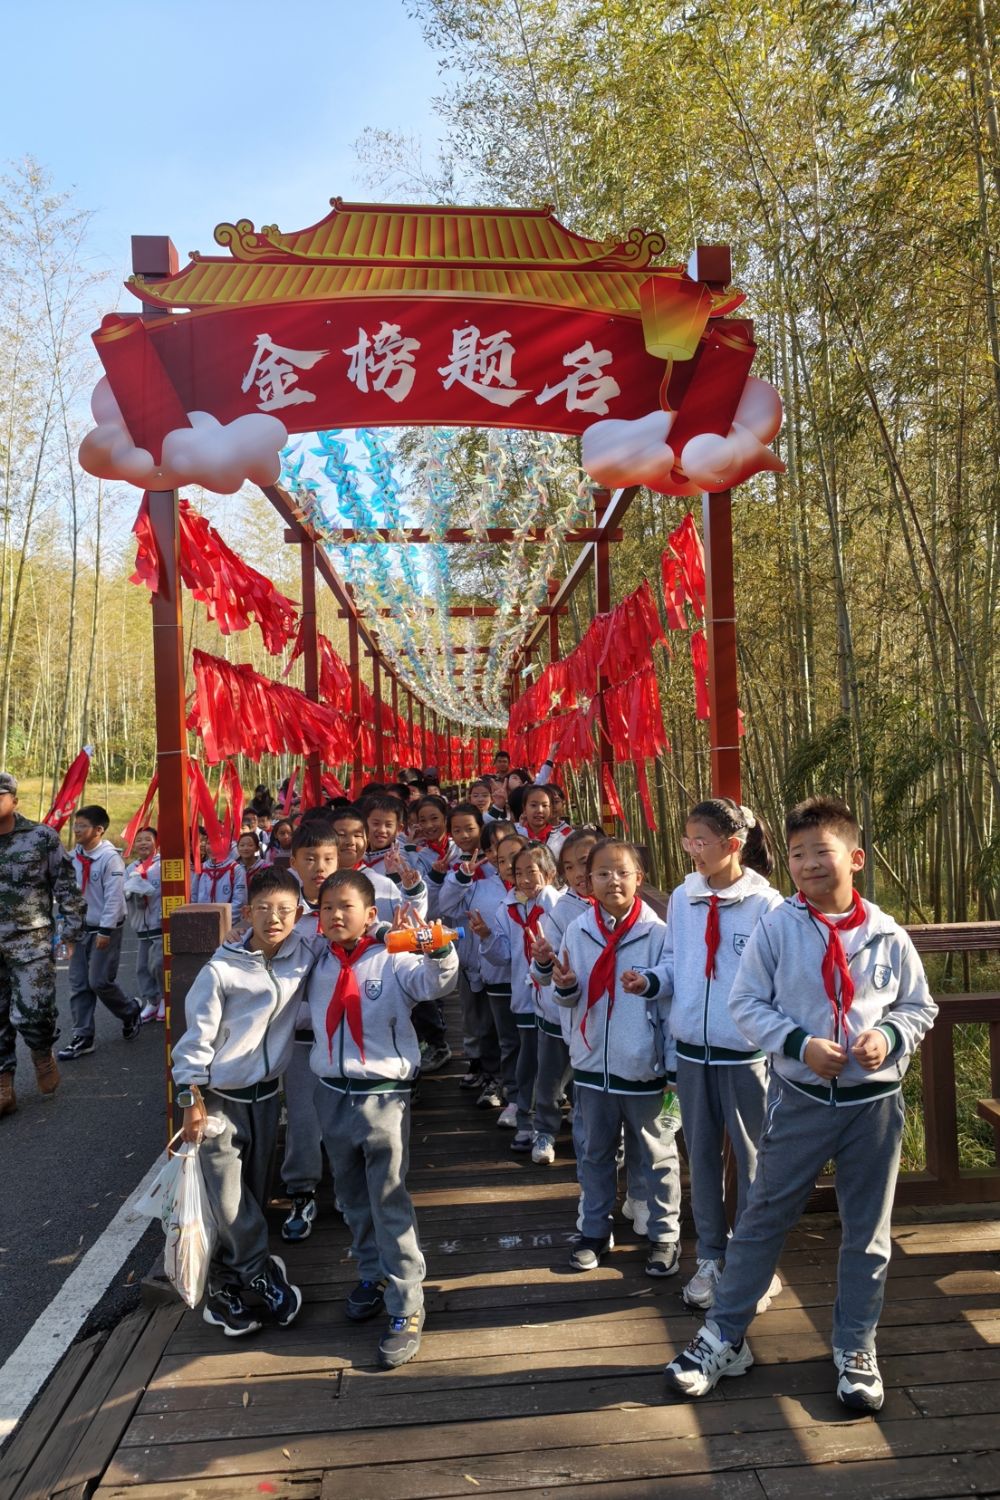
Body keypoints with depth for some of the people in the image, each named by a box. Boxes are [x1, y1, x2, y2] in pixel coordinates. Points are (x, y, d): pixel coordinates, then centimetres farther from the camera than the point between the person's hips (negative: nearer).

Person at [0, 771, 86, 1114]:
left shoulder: (42, 837, -5)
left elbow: (67, 887, -1)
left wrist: (72, 931, -3)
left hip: (31, 941, -3)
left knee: (31, 1013, -9)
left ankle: (42, 1051, 24)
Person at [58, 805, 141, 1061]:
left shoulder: (110, 857, -17)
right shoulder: (75, 857, 3)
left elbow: (114, 897, -19)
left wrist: (105, 930, -19)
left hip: (105, 929, -7)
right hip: (81, 927, 7)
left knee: (100, 981, -5)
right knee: (78, 984, 5)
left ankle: (131, 1013, 21)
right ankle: (82, 1037, 12)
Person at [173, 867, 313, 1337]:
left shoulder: (304, 954, -6)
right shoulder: (222, 969, -17)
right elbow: (198, 1034, -12)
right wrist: (191, 1096, -12)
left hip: (267, 1091, 5)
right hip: (220, 1095, -4)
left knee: (254, 1192, 14)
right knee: (227, 1198, -6)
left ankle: (225, 1284, 30)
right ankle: (261, 1275, 14)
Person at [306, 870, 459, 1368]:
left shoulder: (393, 962, -10)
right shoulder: (316, 965, 5)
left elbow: (435, 983, -26)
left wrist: (438, 952, -47)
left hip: (383, 1097, -5)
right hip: (332, 1095, 5)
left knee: (390, 1204, -2)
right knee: (352, 1198, 20)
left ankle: (406, 1309, 9)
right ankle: (372, 1276, 39)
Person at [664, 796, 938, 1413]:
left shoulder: (887, 935, -3)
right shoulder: (777, 927, -8)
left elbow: (920, 1006, 7)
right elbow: (748, 1002, -5)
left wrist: (890, 1035, -12)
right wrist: (799, 1043, -17)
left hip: (875, 1101, 2)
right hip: (801, 1099, -1)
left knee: (868, 1231, 14)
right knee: (764, 1218, 9)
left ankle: (856, 1349, 33)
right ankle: (725, 1336, 24)